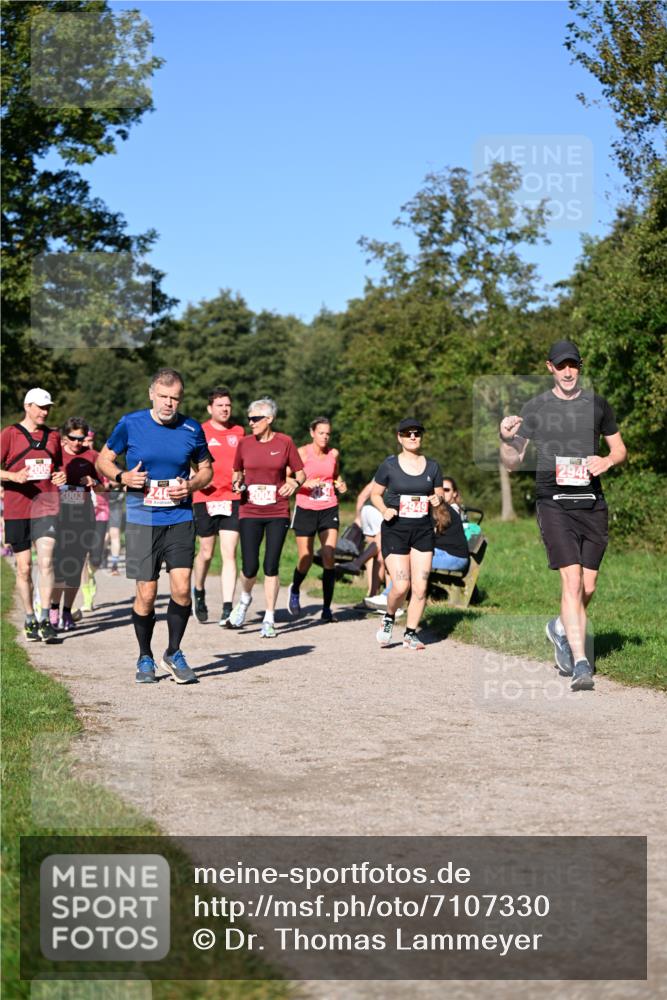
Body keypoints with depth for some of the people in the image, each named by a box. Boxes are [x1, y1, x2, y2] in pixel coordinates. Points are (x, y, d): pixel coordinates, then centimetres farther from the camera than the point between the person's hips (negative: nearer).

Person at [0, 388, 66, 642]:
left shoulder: (53, 436, 13)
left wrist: (61, 476, 3)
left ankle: (45, 619, -11)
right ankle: (30, 619, 16)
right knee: (24, 566, 4)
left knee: (46, 560, -13)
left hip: (46, 506, 2)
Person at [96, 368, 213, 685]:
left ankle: (174, 653, 12)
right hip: (141, 519, -1)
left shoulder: (191, 429, 2)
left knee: (181, 589, -9)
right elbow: (103, 461, 9)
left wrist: (191, 485, -6)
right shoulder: (130, 424, -2)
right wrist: (122, 477, -12)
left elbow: (206, 469, 15)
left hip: (180, 519, 1)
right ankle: (145, 658, 20)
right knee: (146, 594, 0)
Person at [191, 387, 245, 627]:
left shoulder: (239, 432, 10)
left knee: (229, 554, -7)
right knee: (206, 553, 9)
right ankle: (199, 593, 38)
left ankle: (227, 610, -9)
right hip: (205, 498, -1)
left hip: (232, 498, 1)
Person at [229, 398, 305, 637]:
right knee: (249, 567, -6)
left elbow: (300, 472, 7)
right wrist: (238, 482, -5)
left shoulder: (285, 442, -1)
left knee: (271, 567, -1)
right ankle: (245, 598, 28)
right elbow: (237, 471, 17)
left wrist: (295, 482, -14)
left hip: (278, 512, -1)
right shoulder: (244, 443, 3)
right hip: (250, 512, 1)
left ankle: (269, 620, 10)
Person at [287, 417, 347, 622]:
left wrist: (340, 485, 2)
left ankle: (327, 609, -6)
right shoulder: (302, 453, -6)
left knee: (329, 557, -10)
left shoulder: (334, 454, 5)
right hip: (305, 510, -2)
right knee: (305, 561, 3)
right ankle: (294, 591, 37)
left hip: (329, 510, 2)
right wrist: (305, 483, -22)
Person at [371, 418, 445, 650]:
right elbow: (375, 494, 7)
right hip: (395, 529, -3)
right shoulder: (390, 465, 0)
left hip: (423, 530, 3)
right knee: (400, 585, -12)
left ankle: (411, 634, 10)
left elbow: (440, 495, 16)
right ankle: (389, 618, 18)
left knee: (420, 587, -2)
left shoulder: (432, 466, 8)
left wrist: (438, 500, -7)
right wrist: (384, 510, -12)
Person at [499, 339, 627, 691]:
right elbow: (512, 463, 4)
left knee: (588, 587, 7)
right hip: (554, 503, -3)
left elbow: (620, 449, 19)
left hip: (592, 504, 3)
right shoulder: (535, 408, 3)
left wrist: (607, 460, -3)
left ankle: (561, 628, 37)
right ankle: (580, 663, -17)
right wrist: (506, 439, -17)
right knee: (571, 580, -16)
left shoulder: (597, 405, 10)